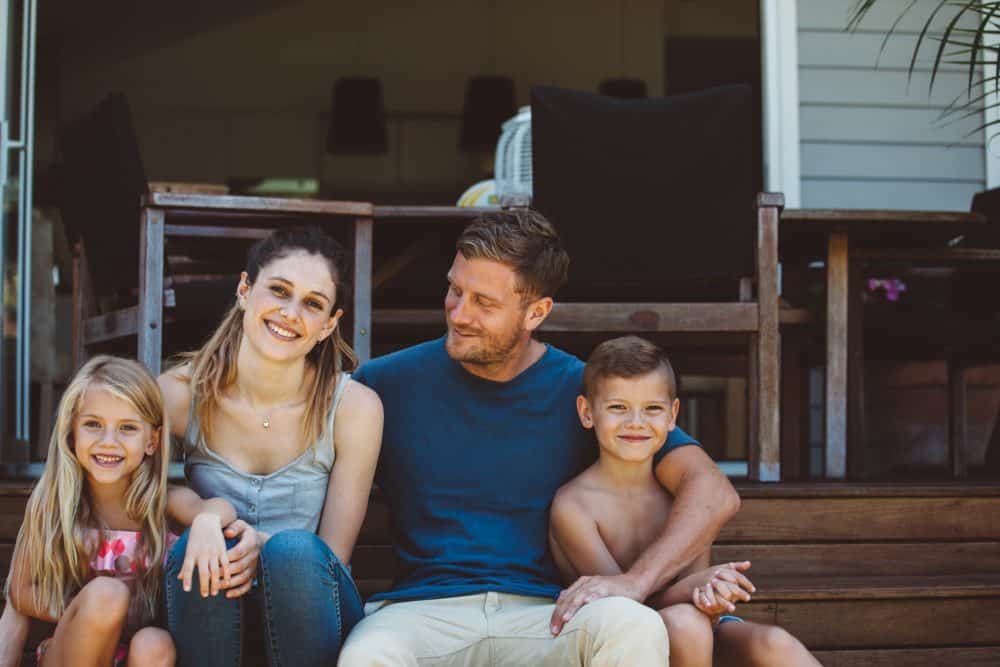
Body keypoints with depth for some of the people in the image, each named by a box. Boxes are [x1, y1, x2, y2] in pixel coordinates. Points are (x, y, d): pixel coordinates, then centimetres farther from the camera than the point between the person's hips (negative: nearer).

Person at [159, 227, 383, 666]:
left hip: (307, 608, -1)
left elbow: (332, 558, -5)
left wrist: (265, 547, -27)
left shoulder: (354, 407, -8)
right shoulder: (179, 394, -5)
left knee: (294, 550, -32)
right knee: (196, 547, -31)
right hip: (209, 615, 1)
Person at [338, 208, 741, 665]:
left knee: (636, 628, -34)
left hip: (540, 615, 1)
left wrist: (634, 582, -18)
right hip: (422, 611, 0)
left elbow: (712, 493, -3)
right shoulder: (388, 382, 7)